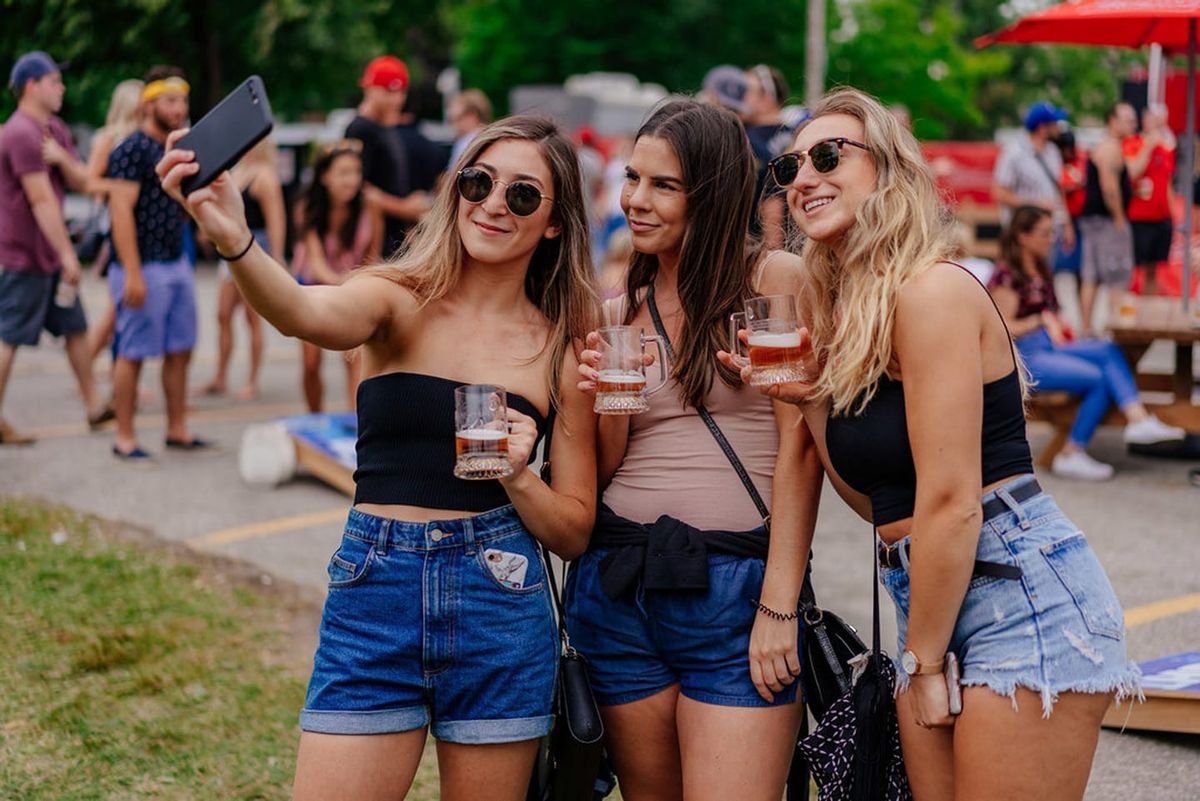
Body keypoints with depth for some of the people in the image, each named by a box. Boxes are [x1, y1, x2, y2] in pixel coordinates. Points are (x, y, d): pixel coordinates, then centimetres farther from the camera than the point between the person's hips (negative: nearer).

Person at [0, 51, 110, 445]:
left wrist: (60, 156, -12)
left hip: (49, 257, 10)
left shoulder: (54, 129, 12)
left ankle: (94, 406, 21)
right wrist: (68, 254, -22)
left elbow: (80, 181, 9)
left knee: (75, 327, 13)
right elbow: (41, 200, -22)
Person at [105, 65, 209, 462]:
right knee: (133, 353, -2)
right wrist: (132, 275, -22)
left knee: (180, 350, 11)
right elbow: (121, 212, -19)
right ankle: (125, 439, 5)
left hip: (177, 264, 8)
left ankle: (177, 430, 20)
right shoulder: (132, 150, -12)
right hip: (144, 268, -8)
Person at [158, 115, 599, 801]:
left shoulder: (563, 348, 6)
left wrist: (516, 475, -11)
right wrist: (233, 240, -44)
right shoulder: (401, 301, 1)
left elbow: (574, 532, 9)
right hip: (375, 597, -1)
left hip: (502, 613, 1)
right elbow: (308, 314, -24)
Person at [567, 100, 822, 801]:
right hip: (618, 585, 5)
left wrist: (779, 605, -12)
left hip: (736, 585, -4)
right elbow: (607, 469, 13)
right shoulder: (625, 307, 14)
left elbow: (800, 450, -6)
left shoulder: (775, 282, -1)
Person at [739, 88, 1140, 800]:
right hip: (935, 601, 9)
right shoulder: (843, 310, 12)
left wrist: (924, 664, -10)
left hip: (1023, 589, -9)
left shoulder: (932, 290, -14)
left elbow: (952, 501, -17)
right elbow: (879, 501, 12)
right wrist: (811, 398, 1)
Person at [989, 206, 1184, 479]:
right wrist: (1042, 320, -9)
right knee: (1097, 378, -22)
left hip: (1048, 345, 9)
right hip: (1023, 356, -9)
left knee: (1109, 351, -15)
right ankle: (1071, 455, -17)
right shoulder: (1007, 275, -11)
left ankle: (1138, 419, -28)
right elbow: (1006, 328, -14)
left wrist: (1054, 325, 5)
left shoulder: (1039, 269, 17)